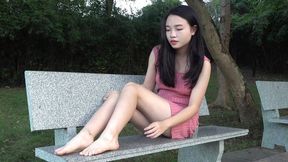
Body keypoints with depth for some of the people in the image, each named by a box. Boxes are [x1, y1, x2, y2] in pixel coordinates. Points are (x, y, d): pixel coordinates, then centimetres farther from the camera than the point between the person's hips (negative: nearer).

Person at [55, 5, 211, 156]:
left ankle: (108, 138, -44)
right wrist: (121, 97, -15)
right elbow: (146, 89, 4)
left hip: (183, 121, -4)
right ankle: (86, 136, -43)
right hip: (158, 117, 4)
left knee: (131, 88, -28)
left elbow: (193, 107, -13)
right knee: (115, 96, -25)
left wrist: (164, 124, -29)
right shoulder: (158, 53, 3)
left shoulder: (203, 64, -9)